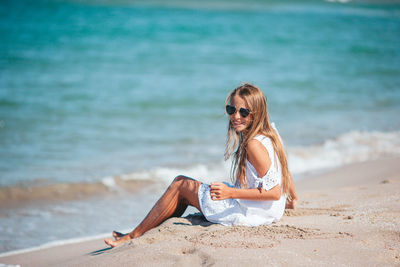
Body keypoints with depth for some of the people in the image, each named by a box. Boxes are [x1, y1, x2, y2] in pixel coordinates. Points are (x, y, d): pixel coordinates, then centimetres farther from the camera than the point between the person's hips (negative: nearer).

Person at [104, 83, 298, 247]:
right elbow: (284, 170, 13)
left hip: (252, 215, -10)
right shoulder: (269, 132, 3)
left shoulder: (254, 145, -25)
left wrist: (231, 193, -28)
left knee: (180, 185, 3)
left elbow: (274, 193, -26)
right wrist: (292, 200, 28)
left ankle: (135, 235, 13)